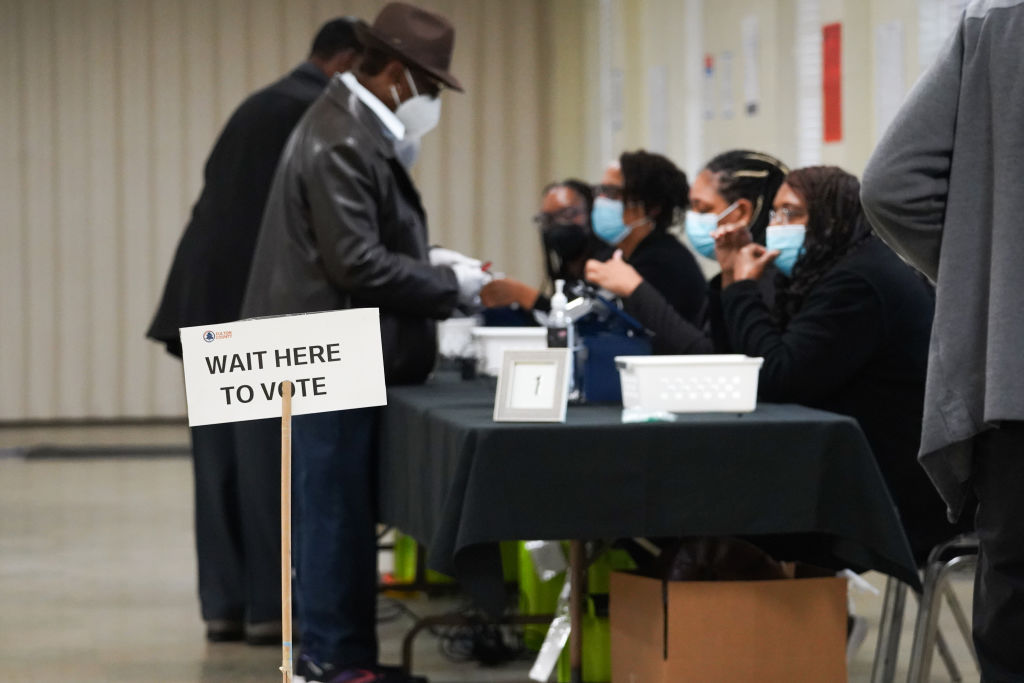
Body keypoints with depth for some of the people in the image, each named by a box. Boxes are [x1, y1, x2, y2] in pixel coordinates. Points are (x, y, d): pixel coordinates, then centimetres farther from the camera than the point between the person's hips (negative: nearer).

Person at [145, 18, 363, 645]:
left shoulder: (260, 104, 21)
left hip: (209, 298, 9)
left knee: (222, 460, 9)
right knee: (268, 459, -3)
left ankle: (224, 604, 12)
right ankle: (270, 606, 0)